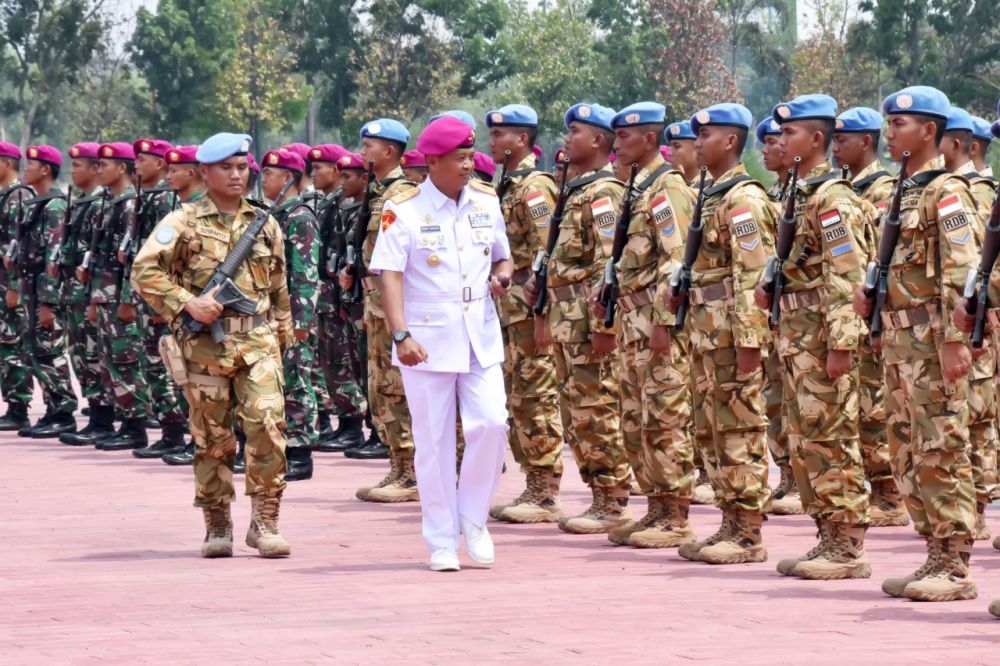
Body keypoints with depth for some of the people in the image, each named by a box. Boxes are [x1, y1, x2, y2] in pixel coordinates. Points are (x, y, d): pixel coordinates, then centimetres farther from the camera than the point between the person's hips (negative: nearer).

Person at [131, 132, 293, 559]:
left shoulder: (264, 225, 12)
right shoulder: (183, 223, 1)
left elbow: (279, 288, 20)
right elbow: (144, 272, -6)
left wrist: (282, 336, 19)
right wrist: (187, 302, -16)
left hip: (258, 343, 2)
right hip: (205, 345, -2)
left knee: (267, 424, -13)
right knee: (213, 439, 4)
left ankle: (264, 523, -6)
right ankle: (217, 527, 16)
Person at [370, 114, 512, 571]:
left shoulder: (486, 202, 7)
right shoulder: (404, 210, -7)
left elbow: (501, 256, 20)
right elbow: (390, 276, -12)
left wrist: (502, 277, -4)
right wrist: (401, 335, -23)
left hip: (480, 339, 4)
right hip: (427, 342, -4)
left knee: (491, 424, -9)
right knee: (434, 441, 2)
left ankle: (473, 517, 12)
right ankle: (442, 541, 11)